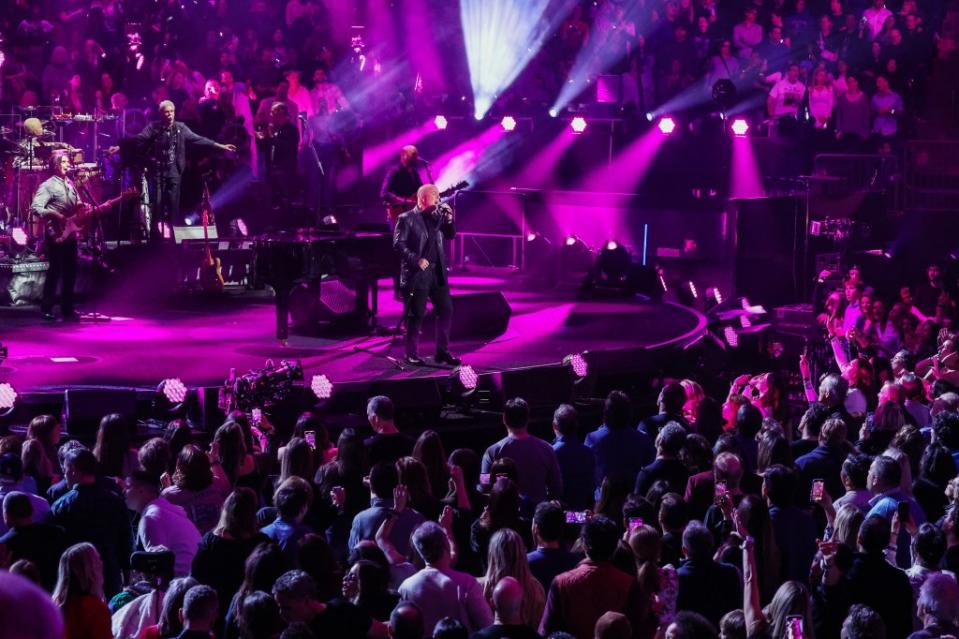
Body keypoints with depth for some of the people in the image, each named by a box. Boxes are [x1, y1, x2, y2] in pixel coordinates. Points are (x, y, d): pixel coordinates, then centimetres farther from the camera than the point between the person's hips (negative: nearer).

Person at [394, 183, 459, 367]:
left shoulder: (437, 216, 13)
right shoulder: (407, 219, -6)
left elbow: (450, 236, 13)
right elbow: (398, 244, -11)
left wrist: (448, 219, -3)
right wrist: (416, 260, -19)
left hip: (437, 273, 6)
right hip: (417, 275, -6)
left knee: (446, 311, 5)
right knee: (415, 316, 0)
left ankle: (442, 352, 14)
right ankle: (411, 355, 9)